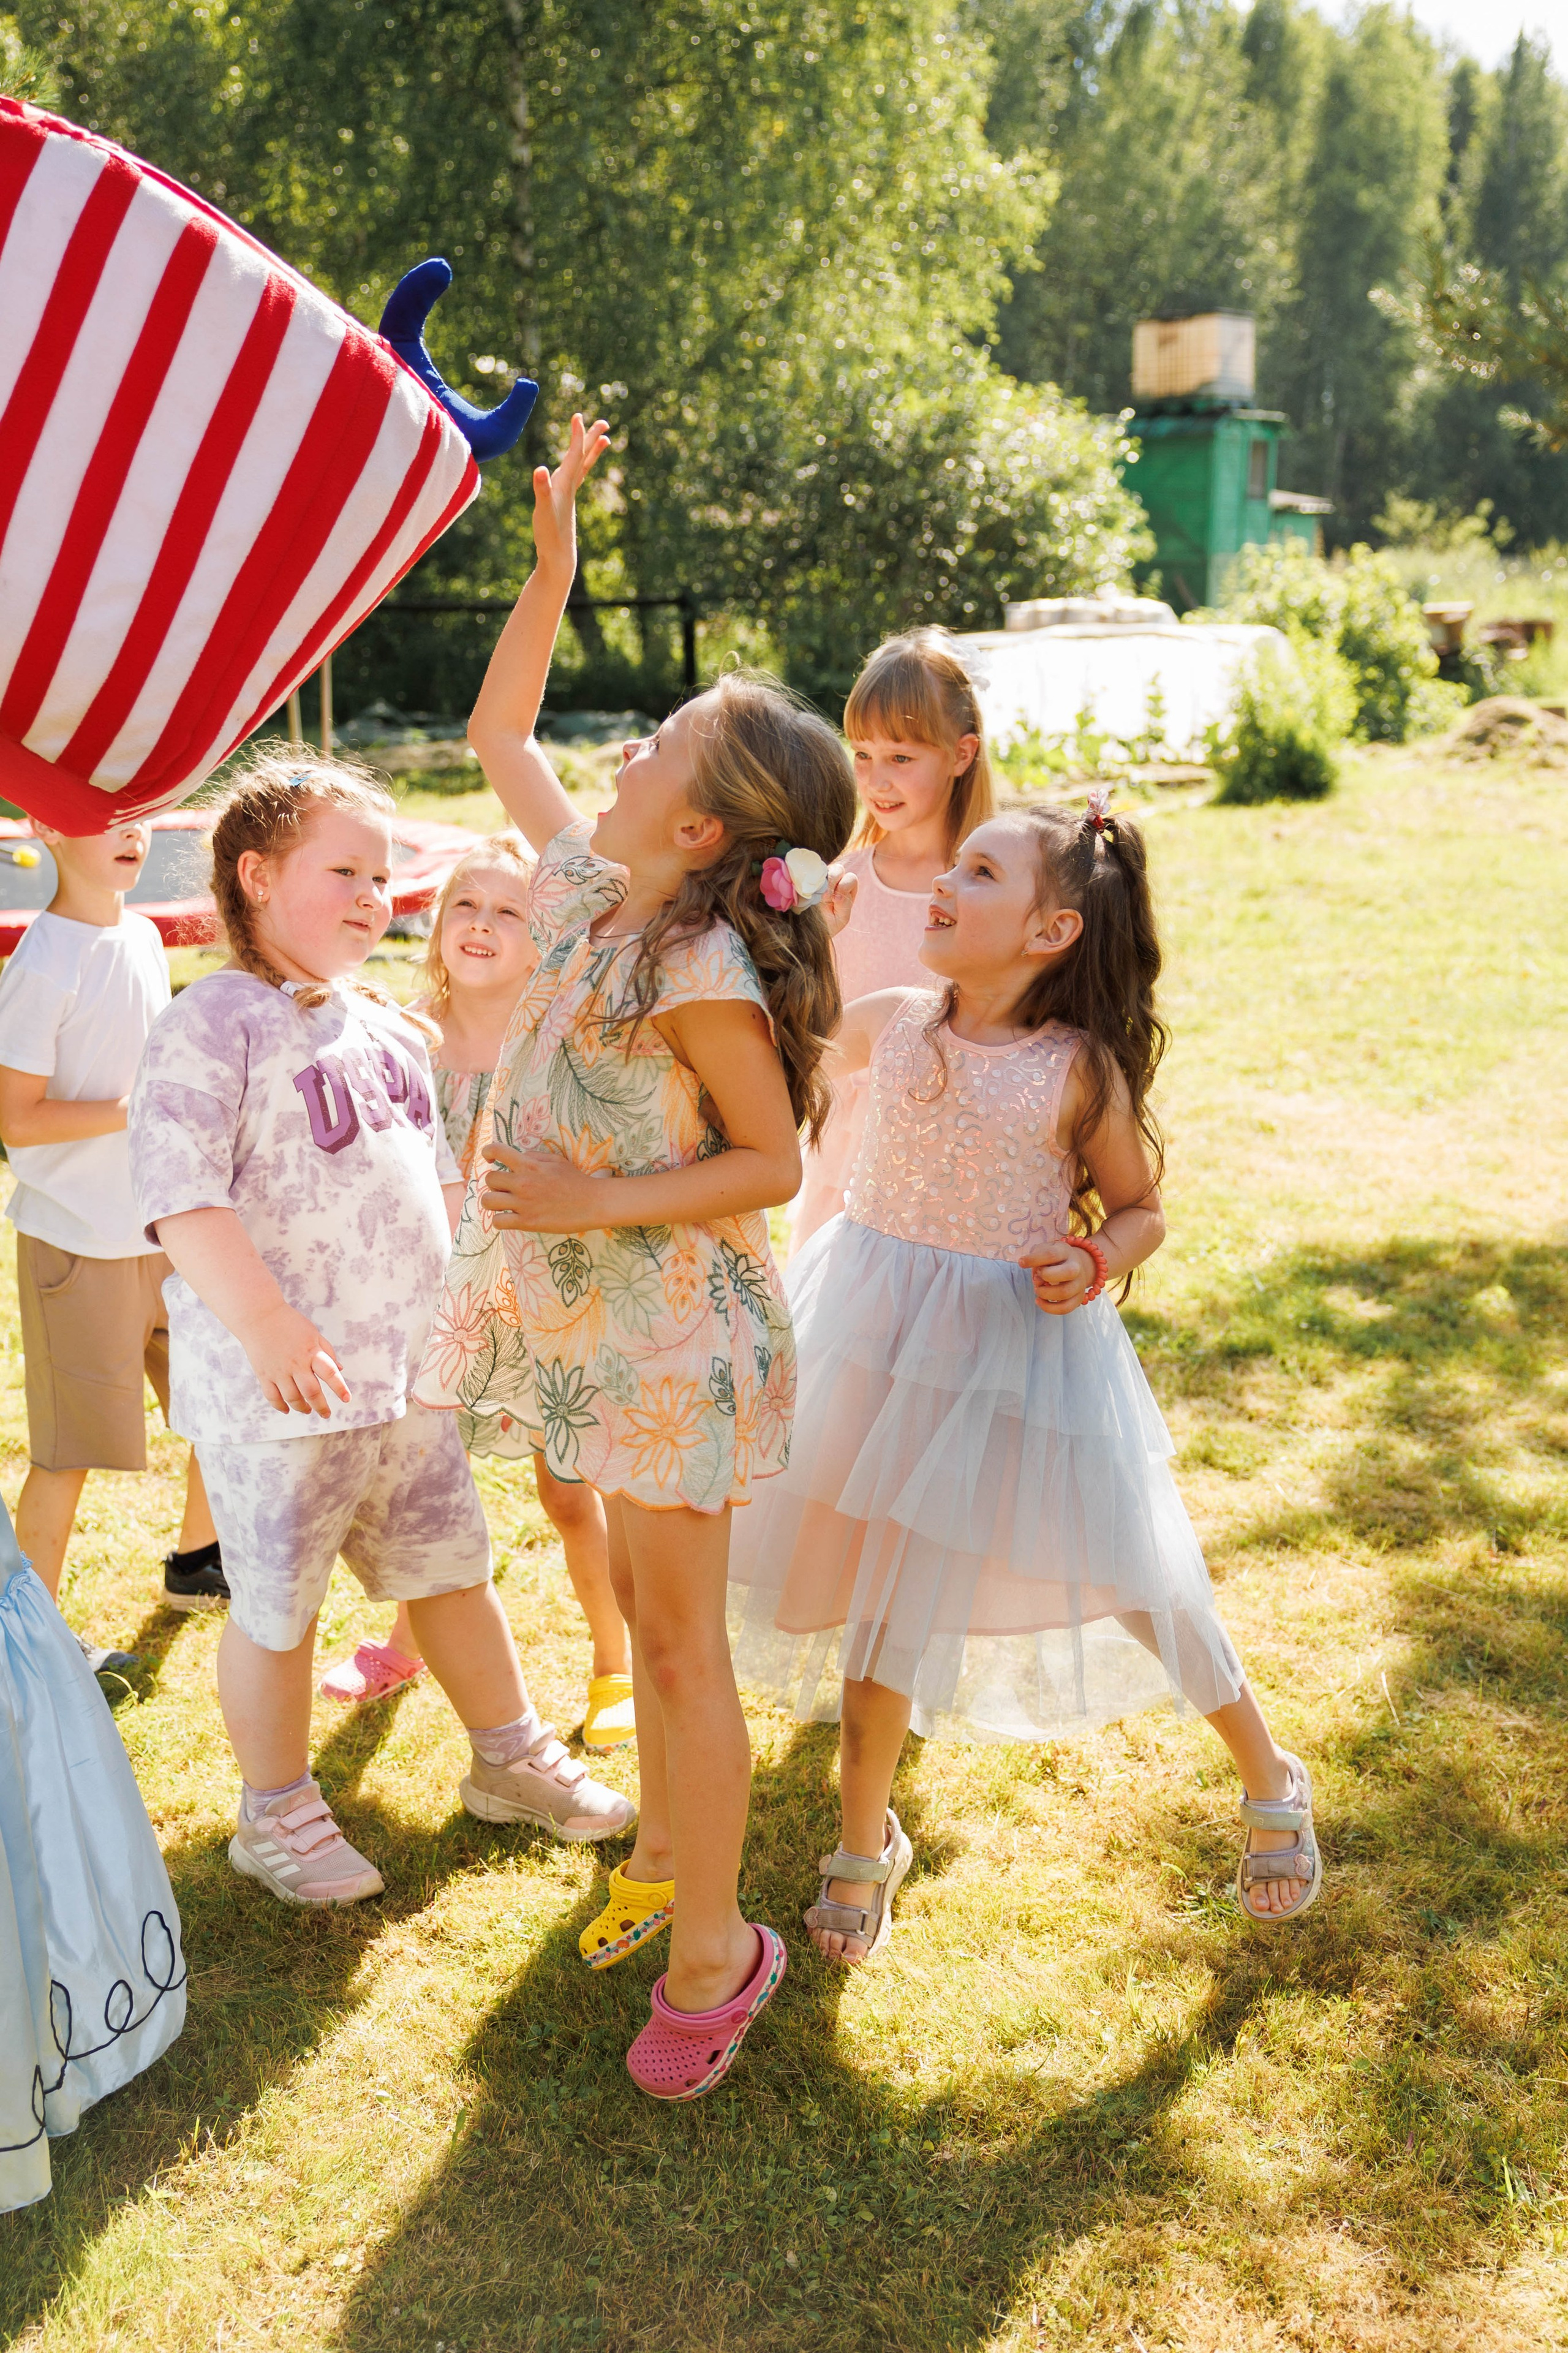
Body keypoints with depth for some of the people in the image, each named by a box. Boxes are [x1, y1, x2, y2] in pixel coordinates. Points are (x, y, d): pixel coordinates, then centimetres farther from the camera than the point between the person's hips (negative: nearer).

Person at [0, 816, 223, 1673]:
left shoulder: (144, 938, 7)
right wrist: (138, 1109, -22)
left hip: (168, 1229, 7)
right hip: (77, 1243, -7)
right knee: (69, 1450, 1)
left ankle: (195, 1563, 36)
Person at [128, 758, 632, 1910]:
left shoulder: (387, 1024, 12)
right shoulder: (214, 1024, -14)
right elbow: (178, 1192, -25)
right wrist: (264, 1322, -35)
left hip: (406, 1365, 8)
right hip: (277, 1384, -7)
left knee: (454, 1567, 19)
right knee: (279, 1603, 8)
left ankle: (512, 1758, 37)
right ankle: (278, 1814, 27)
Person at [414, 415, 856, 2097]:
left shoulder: (704, 970, -23)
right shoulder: (586, 885, 0)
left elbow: (773, 1160, -19)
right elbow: (499, 733, 13)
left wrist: (600, 1204, -26)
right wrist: (550, 566, 6)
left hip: (674, 1326, -8)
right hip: (590, 1312, 8)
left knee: (674, 1634, 2)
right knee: (641, 1602, 22)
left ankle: (716, 1943, 18)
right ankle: (667, 1842, 41)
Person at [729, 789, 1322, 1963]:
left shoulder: (1082, 1068, -11)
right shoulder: (890, 1023, -2)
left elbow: (1142, 1211, 0)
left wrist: (1095, 1264, -20)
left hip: (1020, 1345, -3)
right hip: (883, 1337, 3)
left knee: (1134, 1580, 6)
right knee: (886, 1589, 10)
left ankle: (1272, 1781, 34)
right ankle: (868, 1840, 32)